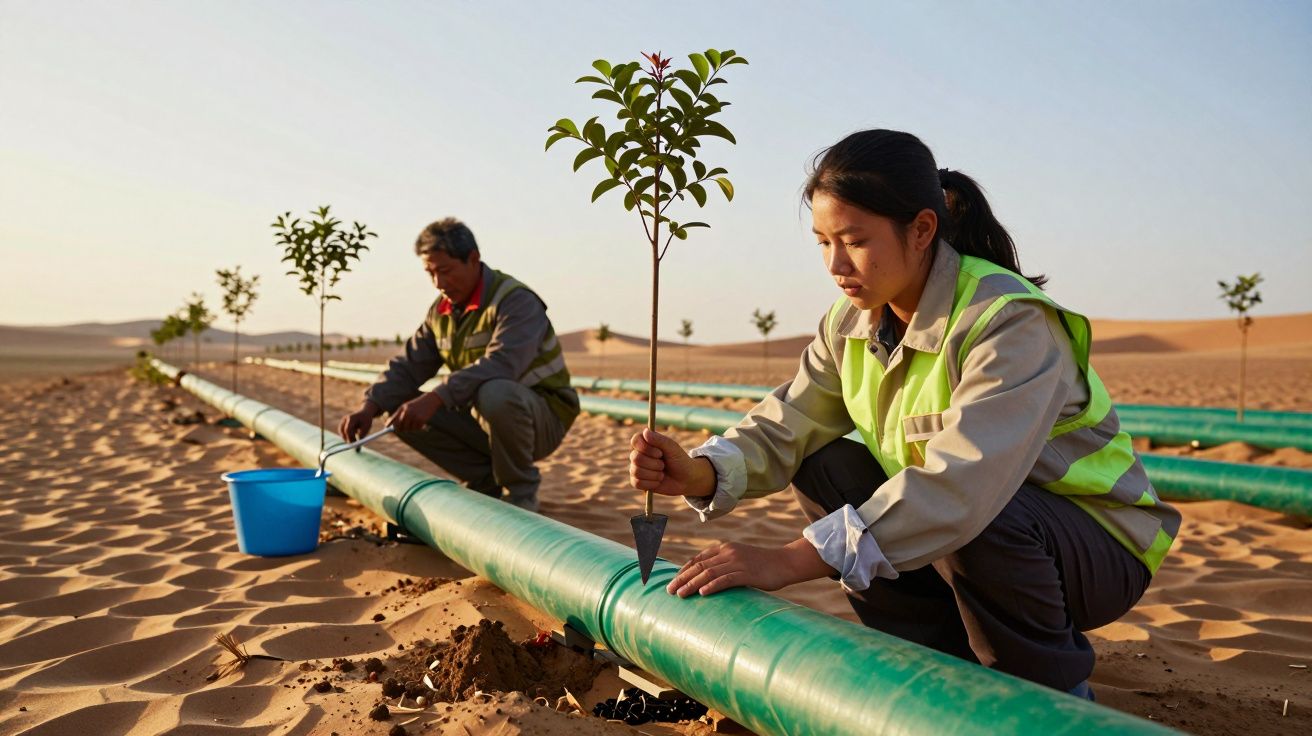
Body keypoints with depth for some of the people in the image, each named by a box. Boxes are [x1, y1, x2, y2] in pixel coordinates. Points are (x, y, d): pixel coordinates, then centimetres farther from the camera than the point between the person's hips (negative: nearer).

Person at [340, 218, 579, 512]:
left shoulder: (516, 300, -19)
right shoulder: (441, 311, 7)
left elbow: (500, 364, -35)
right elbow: (408, 366, 4)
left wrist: (434, 399, -45)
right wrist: (369, 407, -15)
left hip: (543, 418, -7)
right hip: (482, 419, 7)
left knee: (495, 394, -40)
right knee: (402, 412, -8)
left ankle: (520, 491, -13)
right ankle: (488, 482, 2)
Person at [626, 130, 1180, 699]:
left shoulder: (1012, 321, -28)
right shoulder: (852, 322, -3)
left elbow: (962, 484, -41)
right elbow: (786, 424, -8)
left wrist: (790, 561, -44)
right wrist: (699, 473, -30)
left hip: (1098, 547, -7)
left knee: (973, 523, -37)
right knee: (824, 470, -7)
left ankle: (1056, 698, -6)